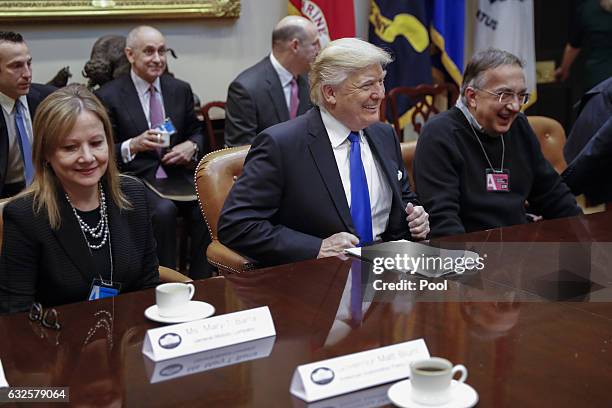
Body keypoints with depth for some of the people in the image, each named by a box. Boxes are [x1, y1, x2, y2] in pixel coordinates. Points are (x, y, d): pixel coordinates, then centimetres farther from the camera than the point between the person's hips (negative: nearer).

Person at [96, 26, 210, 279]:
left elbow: (197, 132, 22)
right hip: (136, 180, -4)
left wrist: (191, 146, -3)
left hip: (178, 175, 4)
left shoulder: (180, 90, 14)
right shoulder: (108, 96, 0)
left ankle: (200, 284, -14)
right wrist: (133, 146, -22)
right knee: (163, 210, -34)